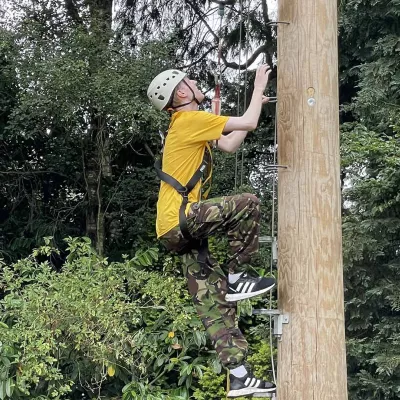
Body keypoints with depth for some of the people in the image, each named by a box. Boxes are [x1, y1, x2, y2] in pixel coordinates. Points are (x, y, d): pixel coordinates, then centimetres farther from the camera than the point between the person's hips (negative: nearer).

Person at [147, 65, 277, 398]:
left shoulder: (189, 124, 23)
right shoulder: (190, 120, -8)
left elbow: (230, 145, 26)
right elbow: (248, 123, -9)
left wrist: (256, 105, 27)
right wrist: (259, 87, 6)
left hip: (177, 229, 9)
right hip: (179, 219, -9)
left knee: (215, 302, 4)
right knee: (248, 204, -15)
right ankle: (237, 277, -4)